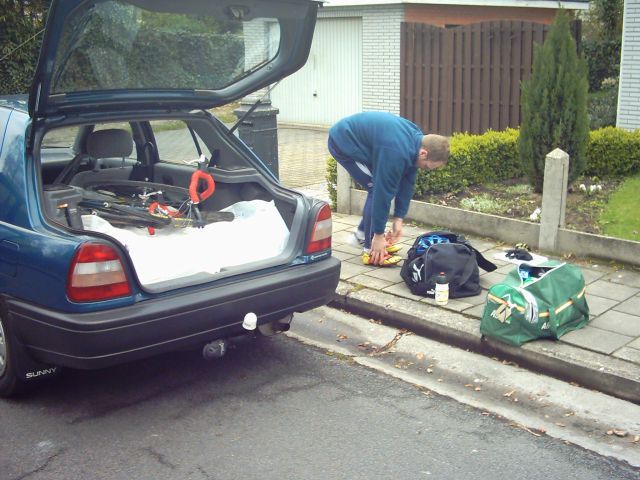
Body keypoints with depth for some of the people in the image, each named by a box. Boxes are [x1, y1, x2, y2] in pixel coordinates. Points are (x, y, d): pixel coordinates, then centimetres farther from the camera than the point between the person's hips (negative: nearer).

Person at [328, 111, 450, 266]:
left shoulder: (417, 139, -5)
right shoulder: (396, 153, -33)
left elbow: (407, 183, 2)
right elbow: (383, 191, -29)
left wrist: (398, 218, 2)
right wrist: (379, 235, -21)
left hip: (356, 137, 9)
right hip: (343, 142, -9)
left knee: (379, 187, 11)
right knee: (377, 188, -14)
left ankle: (363, 232, 27)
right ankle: (371, 250, -8)